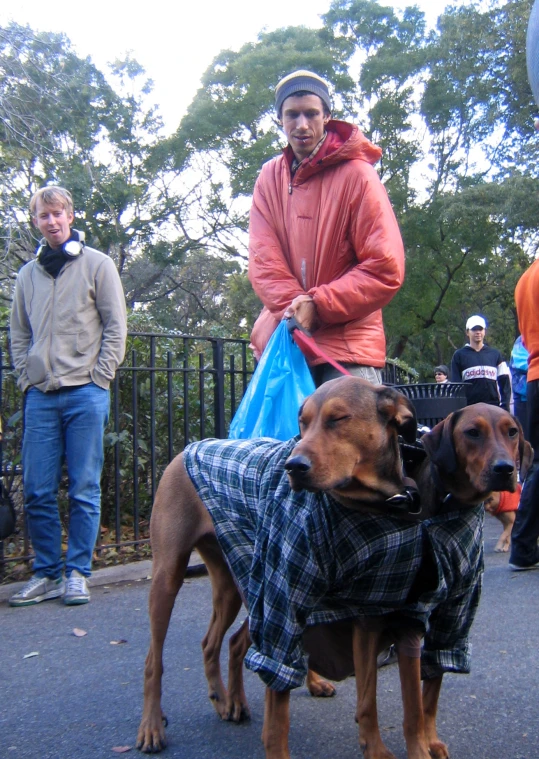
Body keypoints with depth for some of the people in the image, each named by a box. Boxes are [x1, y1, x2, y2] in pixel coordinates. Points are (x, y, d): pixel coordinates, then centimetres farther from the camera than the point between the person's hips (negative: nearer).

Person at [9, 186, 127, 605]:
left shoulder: (97, 264, 4)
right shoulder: (28, 274, 14)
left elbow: (116, 327, 1)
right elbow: (19, 335, 19)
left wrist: (98, 378, -6)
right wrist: (27, 377, 6)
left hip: (85, 395, -3)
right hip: (40, 397, 4)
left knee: (84, 489, 0)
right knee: (37, 491, 3)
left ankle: (78, 573, 10)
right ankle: (47, 574, 14)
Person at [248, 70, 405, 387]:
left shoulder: (356, 174, -5)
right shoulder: (270, 177, 9)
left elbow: (386, 268, -10)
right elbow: (263, 259, 2)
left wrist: (318, 305, -16)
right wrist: (294, 305, -15)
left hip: (347, 344, -4)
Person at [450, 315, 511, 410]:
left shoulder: (495, 354, 12)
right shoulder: (459, 355, 7)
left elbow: (504, 381, 11)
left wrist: (504, 406, 1)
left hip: (493, 406, 2)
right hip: (469, 407, -2)